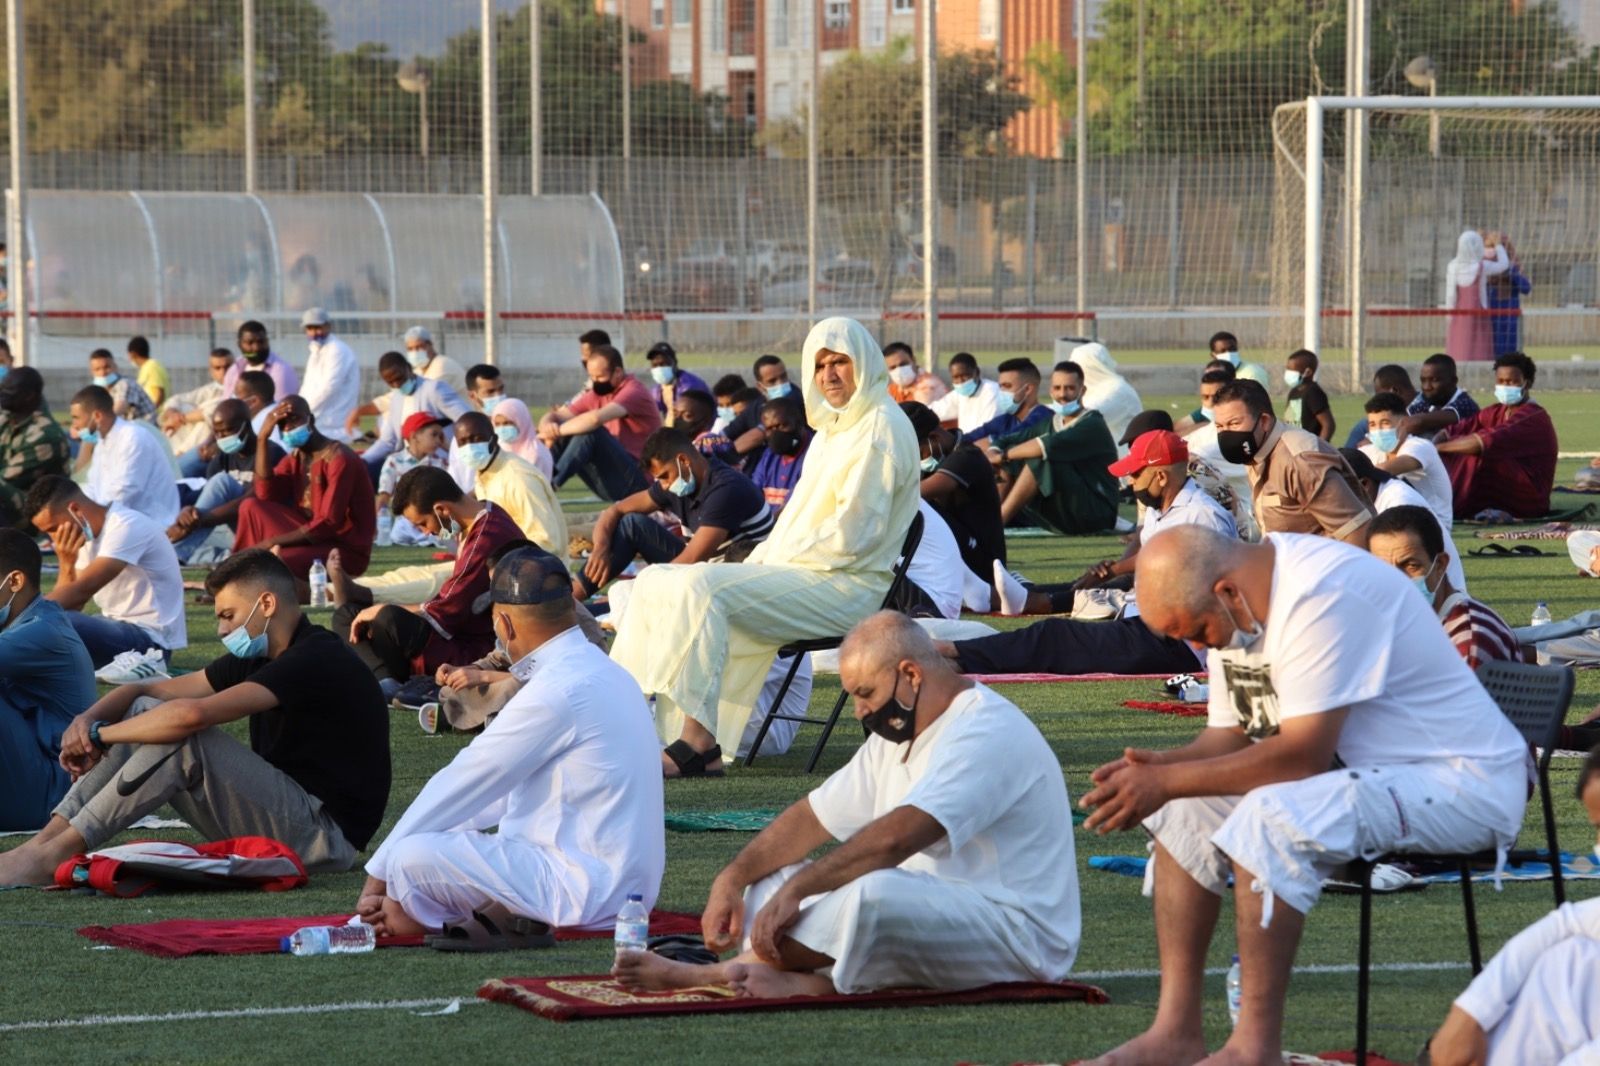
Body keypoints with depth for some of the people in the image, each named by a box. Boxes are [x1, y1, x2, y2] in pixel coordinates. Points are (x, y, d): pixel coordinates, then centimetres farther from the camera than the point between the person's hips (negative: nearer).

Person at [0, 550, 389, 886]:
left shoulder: (317, 661, -19)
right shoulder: (260, 658, 11)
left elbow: (194, 714, -29)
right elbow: (146, 691, 12)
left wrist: (100, 734, -17)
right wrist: (88, 719, -9)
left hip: (326, 834, -9)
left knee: (185, 737, -25)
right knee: (145, 712, 3)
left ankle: (52, 855, -23)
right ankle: (46, 840, -10)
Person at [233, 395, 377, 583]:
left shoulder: (339, 458, -16)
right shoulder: (295, 458, 10)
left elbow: (329, 523, -21)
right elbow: (266, 494, -5)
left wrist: (273, 542, -19)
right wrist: (263, 438, -10)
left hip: (345, 549, -9)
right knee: (252, 506, -4)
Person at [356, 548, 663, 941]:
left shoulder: (555, 692, -17)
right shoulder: (598, 670, 14)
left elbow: (464, 785, -11)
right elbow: (501, 789, 20)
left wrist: (379, 874, -3)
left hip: (585, 888, -10)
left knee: (411, 859, -20)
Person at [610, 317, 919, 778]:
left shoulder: (880, 429, -10)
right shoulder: (834, 427, 21)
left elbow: (852, 535, -18)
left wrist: (775, 558, -12)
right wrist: (762, 558, 4)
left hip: (844, 585, -10)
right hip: (802, 571, 10)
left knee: (703, 588, -29)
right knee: (656, 583, 0)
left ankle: (697, 742, -33)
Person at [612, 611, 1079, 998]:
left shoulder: (985, 732, -18)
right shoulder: (897, 735, 15)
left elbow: (896, 837, -29)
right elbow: (813, 817, 14)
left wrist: (796, 890, -27)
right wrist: (732, 879, 1)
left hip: (1018, 928, -10)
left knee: (874, 892, -36)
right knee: (774, 879, 5)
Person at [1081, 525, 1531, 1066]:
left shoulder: (1322, 593, -25)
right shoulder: (1234, 611, 3)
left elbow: (1303, 755, -28)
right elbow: (1227, 738, 7)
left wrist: (1168, 781, -25)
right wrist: (1152, 768, -13)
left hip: (1464, 782, -10)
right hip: (1366, 768, 10)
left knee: (1268, 817, -30)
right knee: (1188, 808, 1)